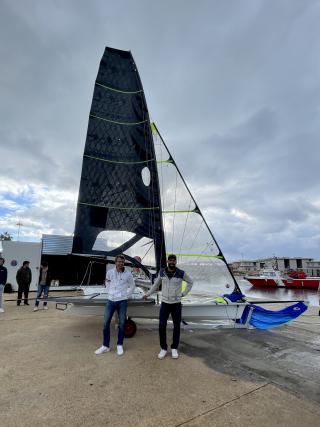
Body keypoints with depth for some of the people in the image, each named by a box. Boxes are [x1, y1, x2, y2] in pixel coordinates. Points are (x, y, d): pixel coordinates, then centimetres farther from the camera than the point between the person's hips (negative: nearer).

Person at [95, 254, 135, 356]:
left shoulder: (128, 274, -4)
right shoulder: (109, 272, -1)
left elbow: (132, 286, 10)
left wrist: (126, 295, 4)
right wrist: (109, 293, 7)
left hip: (122, 302, -1)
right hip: (110, 301, 2)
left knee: (122, 324, 7)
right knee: (106, 323, 6)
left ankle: (120, 345, 24)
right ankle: (105, 346, 22)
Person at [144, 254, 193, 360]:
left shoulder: (181, 273, -10)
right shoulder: (162, 272, -5)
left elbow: (190, 282, 8)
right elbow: (156, 284, 12)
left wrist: (184, 293, 2)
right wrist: (147, 294, 13)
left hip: (176, 304, -1)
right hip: (164, 303, 1)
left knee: (176, 326, 9)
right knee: (162, 326, -2)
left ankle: (174, 349, 27)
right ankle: (163, 349, 17)